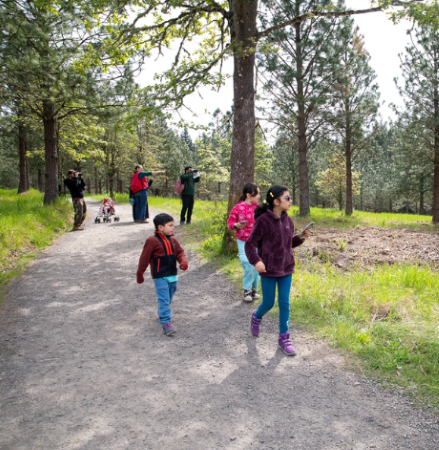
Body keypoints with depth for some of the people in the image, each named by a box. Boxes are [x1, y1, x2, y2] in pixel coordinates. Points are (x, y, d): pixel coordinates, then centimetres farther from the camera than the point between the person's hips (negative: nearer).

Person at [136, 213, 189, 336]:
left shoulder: (173, 241, 7)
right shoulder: (152, 241, -13)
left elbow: (180, 252, 11)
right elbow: (144, 258, -8)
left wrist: (183, 262, -12)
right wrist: (140, 274, -3)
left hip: (172, 276, 7)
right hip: (160, 277, -7)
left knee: (168, 299, 19)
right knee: (164, 300, -10)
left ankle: (162, 315, 41)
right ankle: (166, 323, -8)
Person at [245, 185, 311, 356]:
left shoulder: (288, 220, 3)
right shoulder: (263, 220, -15)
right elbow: (250, 244, -14)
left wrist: (301, 238, -3)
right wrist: (256, 260, -30)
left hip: (286, 268, 5)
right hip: (268, 270, -5)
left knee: (285, 303, 6)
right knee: (268, 303, 8)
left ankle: (284, 337, 19)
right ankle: (256, 317, 41)